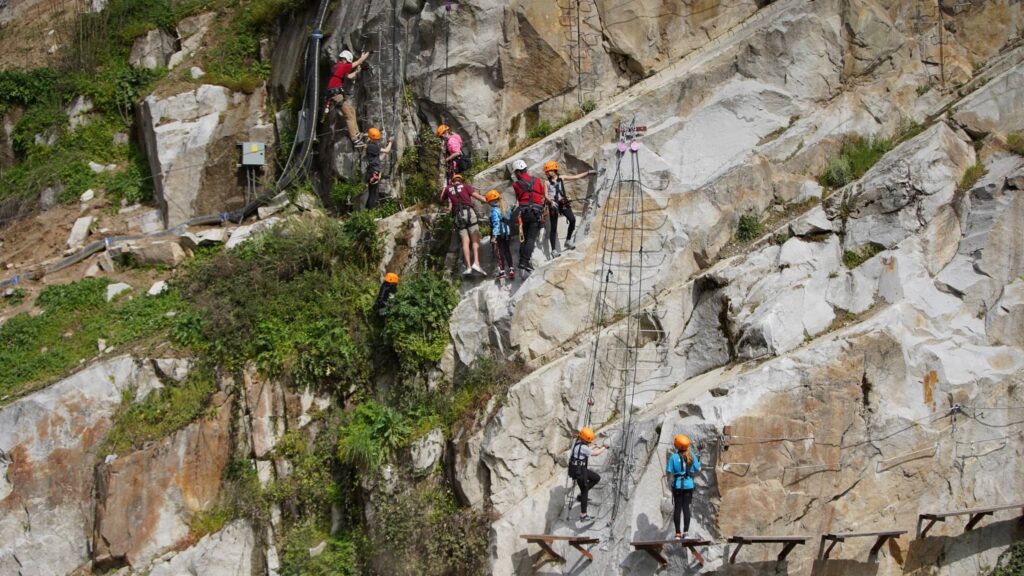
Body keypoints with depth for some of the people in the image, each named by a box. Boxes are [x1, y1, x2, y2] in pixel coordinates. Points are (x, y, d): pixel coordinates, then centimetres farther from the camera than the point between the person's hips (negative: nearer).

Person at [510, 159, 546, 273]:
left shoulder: (516, 184, 1)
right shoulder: (537, 180, 7)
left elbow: (517, 199, 7)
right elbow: (542, 196, 15)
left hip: (523, 213, 1)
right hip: (536, 213, -1)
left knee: (524, 238, 15)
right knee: (531, 238, -4)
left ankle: (522, 261, 13)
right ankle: (525, 262, -14)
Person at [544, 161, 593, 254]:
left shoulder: (561, 178, 8)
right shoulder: (547, 182, 2)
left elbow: (576, 177, 10)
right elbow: (546, 195, -9)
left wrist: (588, 172, 6)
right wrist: (551, 201, -29)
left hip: (563, 203, 2)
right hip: (553, 205, -2)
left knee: (572, 219, -19)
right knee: (553, 228, -2)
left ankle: (568, 241, -2)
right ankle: (553, 249, 4)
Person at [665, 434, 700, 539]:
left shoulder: (674, 457, -10)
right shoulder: (692, 456, -4)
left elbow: (668, 472, -10)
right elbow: (698, 469, 4)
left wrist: (669, 482, 7)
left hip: (677, 485, -2)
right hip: (688, 484, 2)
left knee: (677, 508, 6)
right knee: (686, 508, 6)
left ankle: (678, 533, 7)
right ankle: (685, 531, -4)